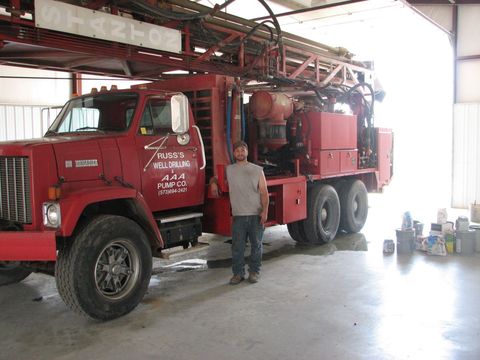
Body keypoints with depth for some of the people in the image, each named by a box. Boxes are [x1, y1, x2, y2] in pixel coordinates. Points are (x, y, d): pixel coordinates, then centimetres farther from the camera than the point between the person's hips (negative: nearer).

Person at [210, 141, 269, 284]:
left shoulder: (257, 170, 6)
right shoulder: (228, 170, 9)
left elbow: (264, 192, 2)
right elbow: (215, 177, 26)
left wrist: (265, 211, -9)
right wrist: (213, 183, 2)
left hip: (256, 215, 0)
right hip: (239, 215, 1)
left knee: (256, 245, 8)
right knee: (237, 246, 2)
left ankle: (254, 272, 20)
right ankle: (238, 273, 13)